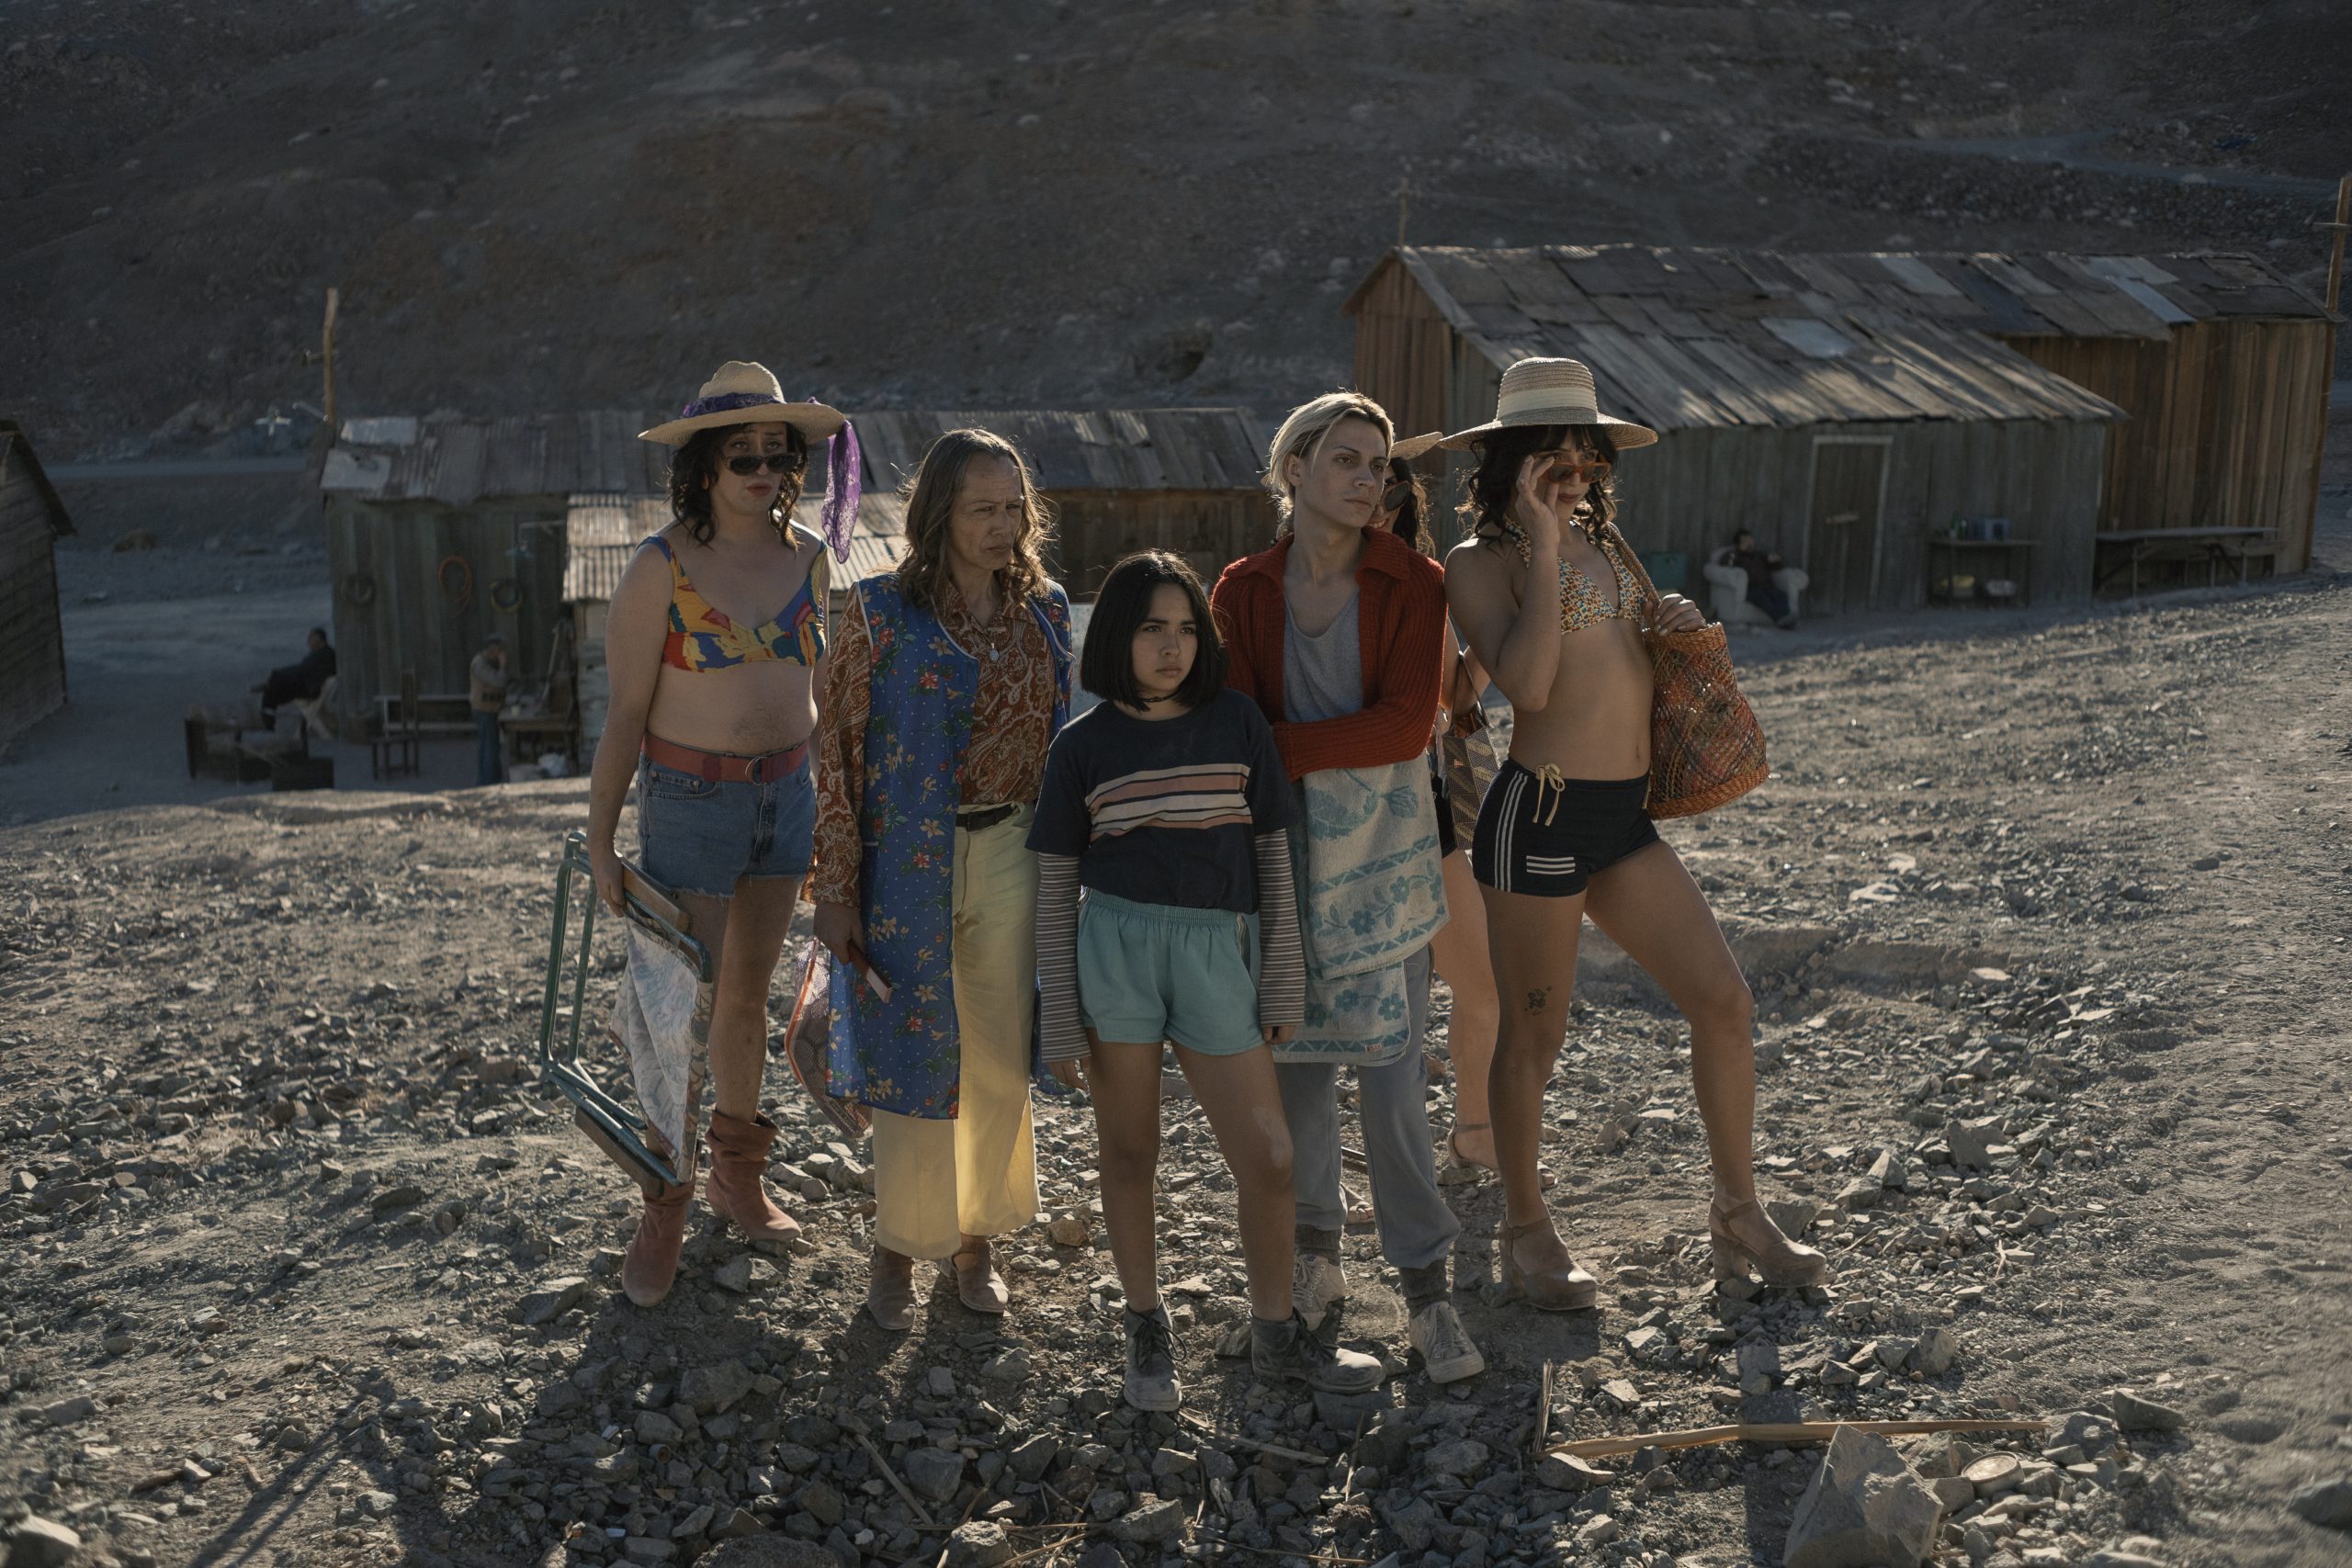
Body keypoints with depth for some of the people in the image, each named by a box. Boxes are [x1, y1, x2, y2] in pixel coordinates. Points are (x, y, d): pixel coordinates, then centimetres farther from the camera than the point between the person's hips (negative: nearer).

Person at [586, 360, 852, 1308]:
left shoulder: (807, 560, 4)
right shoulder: (663, 569, -11)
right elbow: (625, 713, -9)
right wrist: (600, 843, -10)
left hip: (786, 795, 5)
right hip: (692, 802, -5)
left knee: (749, 994, 16)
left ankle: (737, 1175, 32)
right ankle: (663, 1210, 13)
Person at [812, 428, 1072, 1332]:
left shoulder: (1045, 612, 6)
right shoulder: (881, 611, -7)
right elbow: (838, 754, -7)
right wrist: (837, 890, -10)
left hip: (1013, 858, 4)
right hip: (910, 861, -3)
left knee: (1000, 1057, 10)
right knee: (912, 1053, 4)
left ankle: (978, 1236, 28)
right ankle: (898, 1247, 22)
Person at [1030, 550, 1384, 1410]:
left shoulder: (1236, 722, 4)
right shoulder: (1084, 743, 1)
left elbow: (1273, 856, 7)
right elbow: (1055, 885, 4)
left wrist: (1283, 983, 4)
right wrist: (1061, 1019, 1)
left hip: (1219, 952, 1)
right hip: (1115, 947, -1)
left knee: (1267, 1158, 3)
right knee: (1129, 1152, 9)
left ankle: (1276, 1334, 22)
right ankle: (1147, 1332, 26)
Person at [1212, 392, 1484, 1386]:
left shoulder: (1412, 582, -2)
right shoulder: (1244, 590, 3)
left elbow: (1406, 724, -13)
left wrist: (1282, 745, -16)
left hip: (1384, 851, -2)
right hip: (1280, 845, 2)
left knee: (1391, 1067, -4)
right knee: (1294, 1053, 7)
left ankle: (1427, 1287, 4)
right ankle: (1315, 1248, 26)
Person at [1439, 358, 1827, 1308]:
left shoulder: (1602, 543, 15)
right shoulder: (1480, 560, -7)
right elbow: (1529, 683, -22)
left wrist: (1675, 626, 6)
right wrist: (1542, 544, -19)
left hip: (1626, 818, 7)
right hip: (1541, 811, -7)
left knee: (1724, 1003, 6)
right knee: (1532, 1036, 6)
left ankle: (1737, 1216, 23)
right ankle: (1527, 1234, 25)